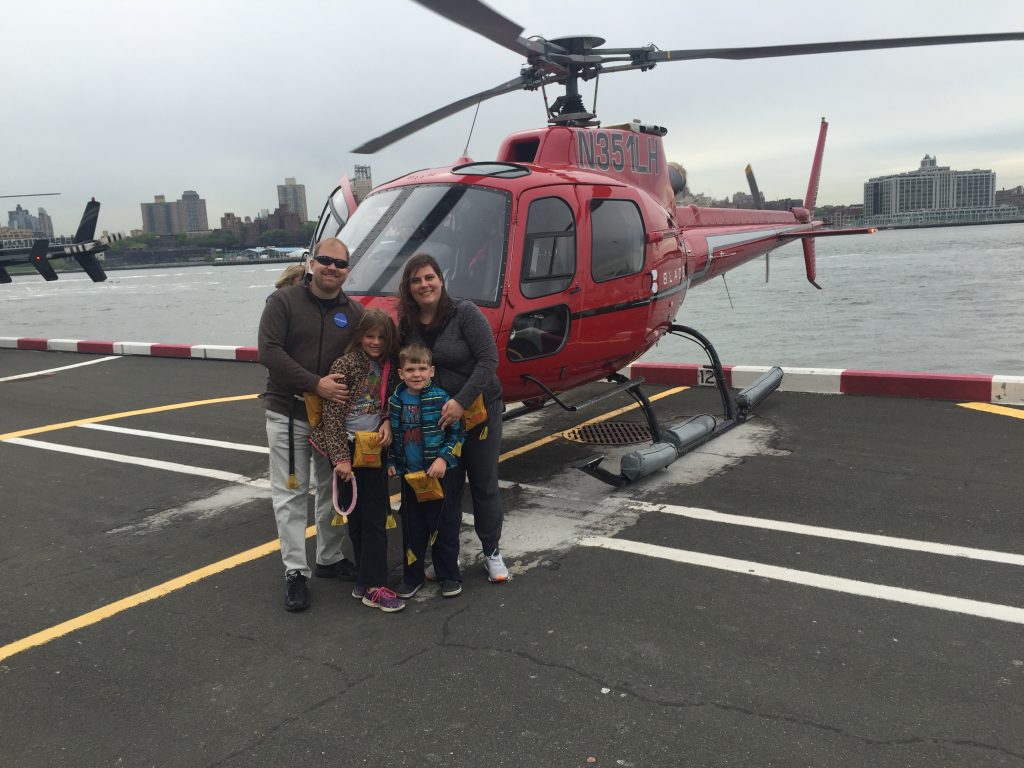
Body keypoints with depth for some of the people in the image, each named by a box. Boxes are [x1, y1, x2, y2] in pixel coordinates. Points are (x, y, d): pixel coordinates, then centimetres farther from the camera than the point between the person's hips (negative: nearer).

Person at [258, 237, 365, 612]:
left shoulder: (354, 312, 4)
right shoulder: (284, 301, -6)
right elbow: (269, 351, -15)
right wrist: (315, 384, -22)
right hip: (288, 415, -3)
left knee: (334, 490, 13)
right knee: (290, 494, 1)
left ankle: (330, 558, 30)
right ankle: (295, 572, 9)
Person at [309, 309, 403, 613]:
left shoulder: (386, 367, 6)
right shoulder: (345, 365, -11)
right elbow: (332, 414, -13)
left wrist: (387, 422, -4)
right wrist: (341, 458, -17)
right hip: (349, 448, -5)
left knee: (375, 517, 4)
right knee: (357, 516, 3)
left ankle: (370, 583, 9)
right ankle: (371, 585, 9)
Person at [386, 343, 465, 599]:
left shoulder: (441, 399, -9)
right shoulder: (395, 401, 3)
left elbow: (456, 432, -6)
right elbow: (392, 435, 15)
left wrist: (444, 458, -15)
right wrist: (391, 463, 7)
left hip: (438, 473, -3)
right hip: (409, 475, 4)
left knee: (444, 526, 5)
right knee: (412, 527, 12)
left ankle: (449, 576, 18)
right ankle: (412, 576, 25)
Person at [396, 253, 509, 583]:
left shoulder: (464, 312, -13)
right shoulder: (407, 326, 1)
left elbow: (488, 360, -19)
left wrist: (462, 401, -25)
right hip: (436, 418, 3)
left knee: (484, 484, 8)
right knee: (447, 487, 9)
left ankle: (492, 553, 23)